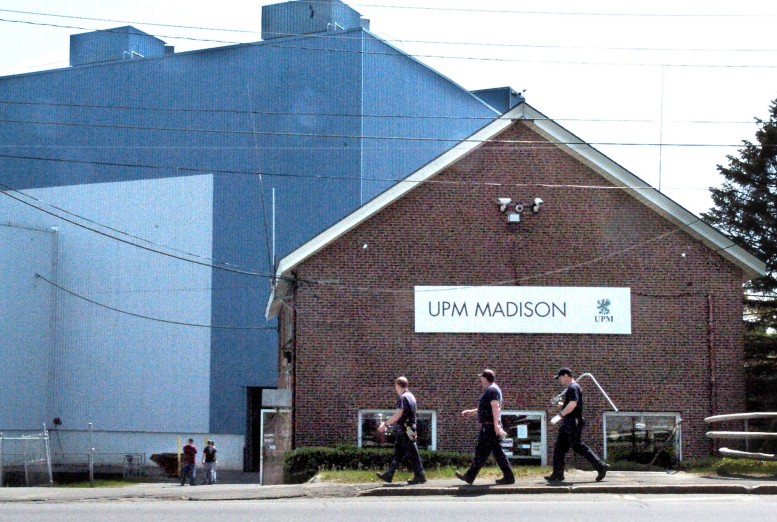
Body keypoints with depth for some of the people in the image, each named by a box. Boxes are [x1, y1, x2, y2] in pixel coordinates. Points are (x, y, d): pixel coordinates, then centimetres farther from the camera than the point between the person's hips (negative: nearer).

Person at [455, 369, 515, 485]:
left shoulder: (491, 390, -12)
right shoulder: (490, 390, 21)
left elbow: (495, 407, -24)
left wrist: (496, 424, -32)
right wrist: (471, 412, 33)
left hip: (489, 427, -10)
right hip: (491, 427, 10)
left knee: (481, 452, -6)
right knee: (498, 452, 8)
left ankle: (469, 476, -2)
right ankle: (509, 477, 5)